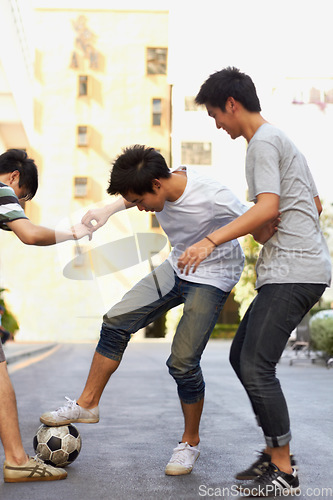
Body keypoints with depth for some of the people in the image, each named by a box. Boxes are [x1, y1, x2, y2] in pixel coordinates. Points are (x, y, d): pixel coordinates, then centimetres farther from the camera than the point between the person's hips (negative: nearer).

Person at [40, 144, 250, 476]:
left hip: (212, 278, -6)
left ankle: (190, 442, 11)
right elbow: (132, 195, 14)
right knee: (116, 322, -3)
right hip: (176, 268, 7)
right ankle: (87, 405, 12)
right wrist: (109, 209, -1)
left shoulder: (213, 198, -31)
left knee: (183, 362, -13)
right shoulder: (158, 186, -12)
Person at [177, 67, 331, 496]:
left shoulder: (263, 142, -8)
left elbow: (268, 208, -22)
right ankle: (274, 452, 20)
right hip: (289, 271, 11)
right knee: (242, 356, 13)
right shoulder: (282, 141, 23)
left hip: (292, 272, -11)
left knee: (256, 366, -12)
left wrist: (211, 241, -23)